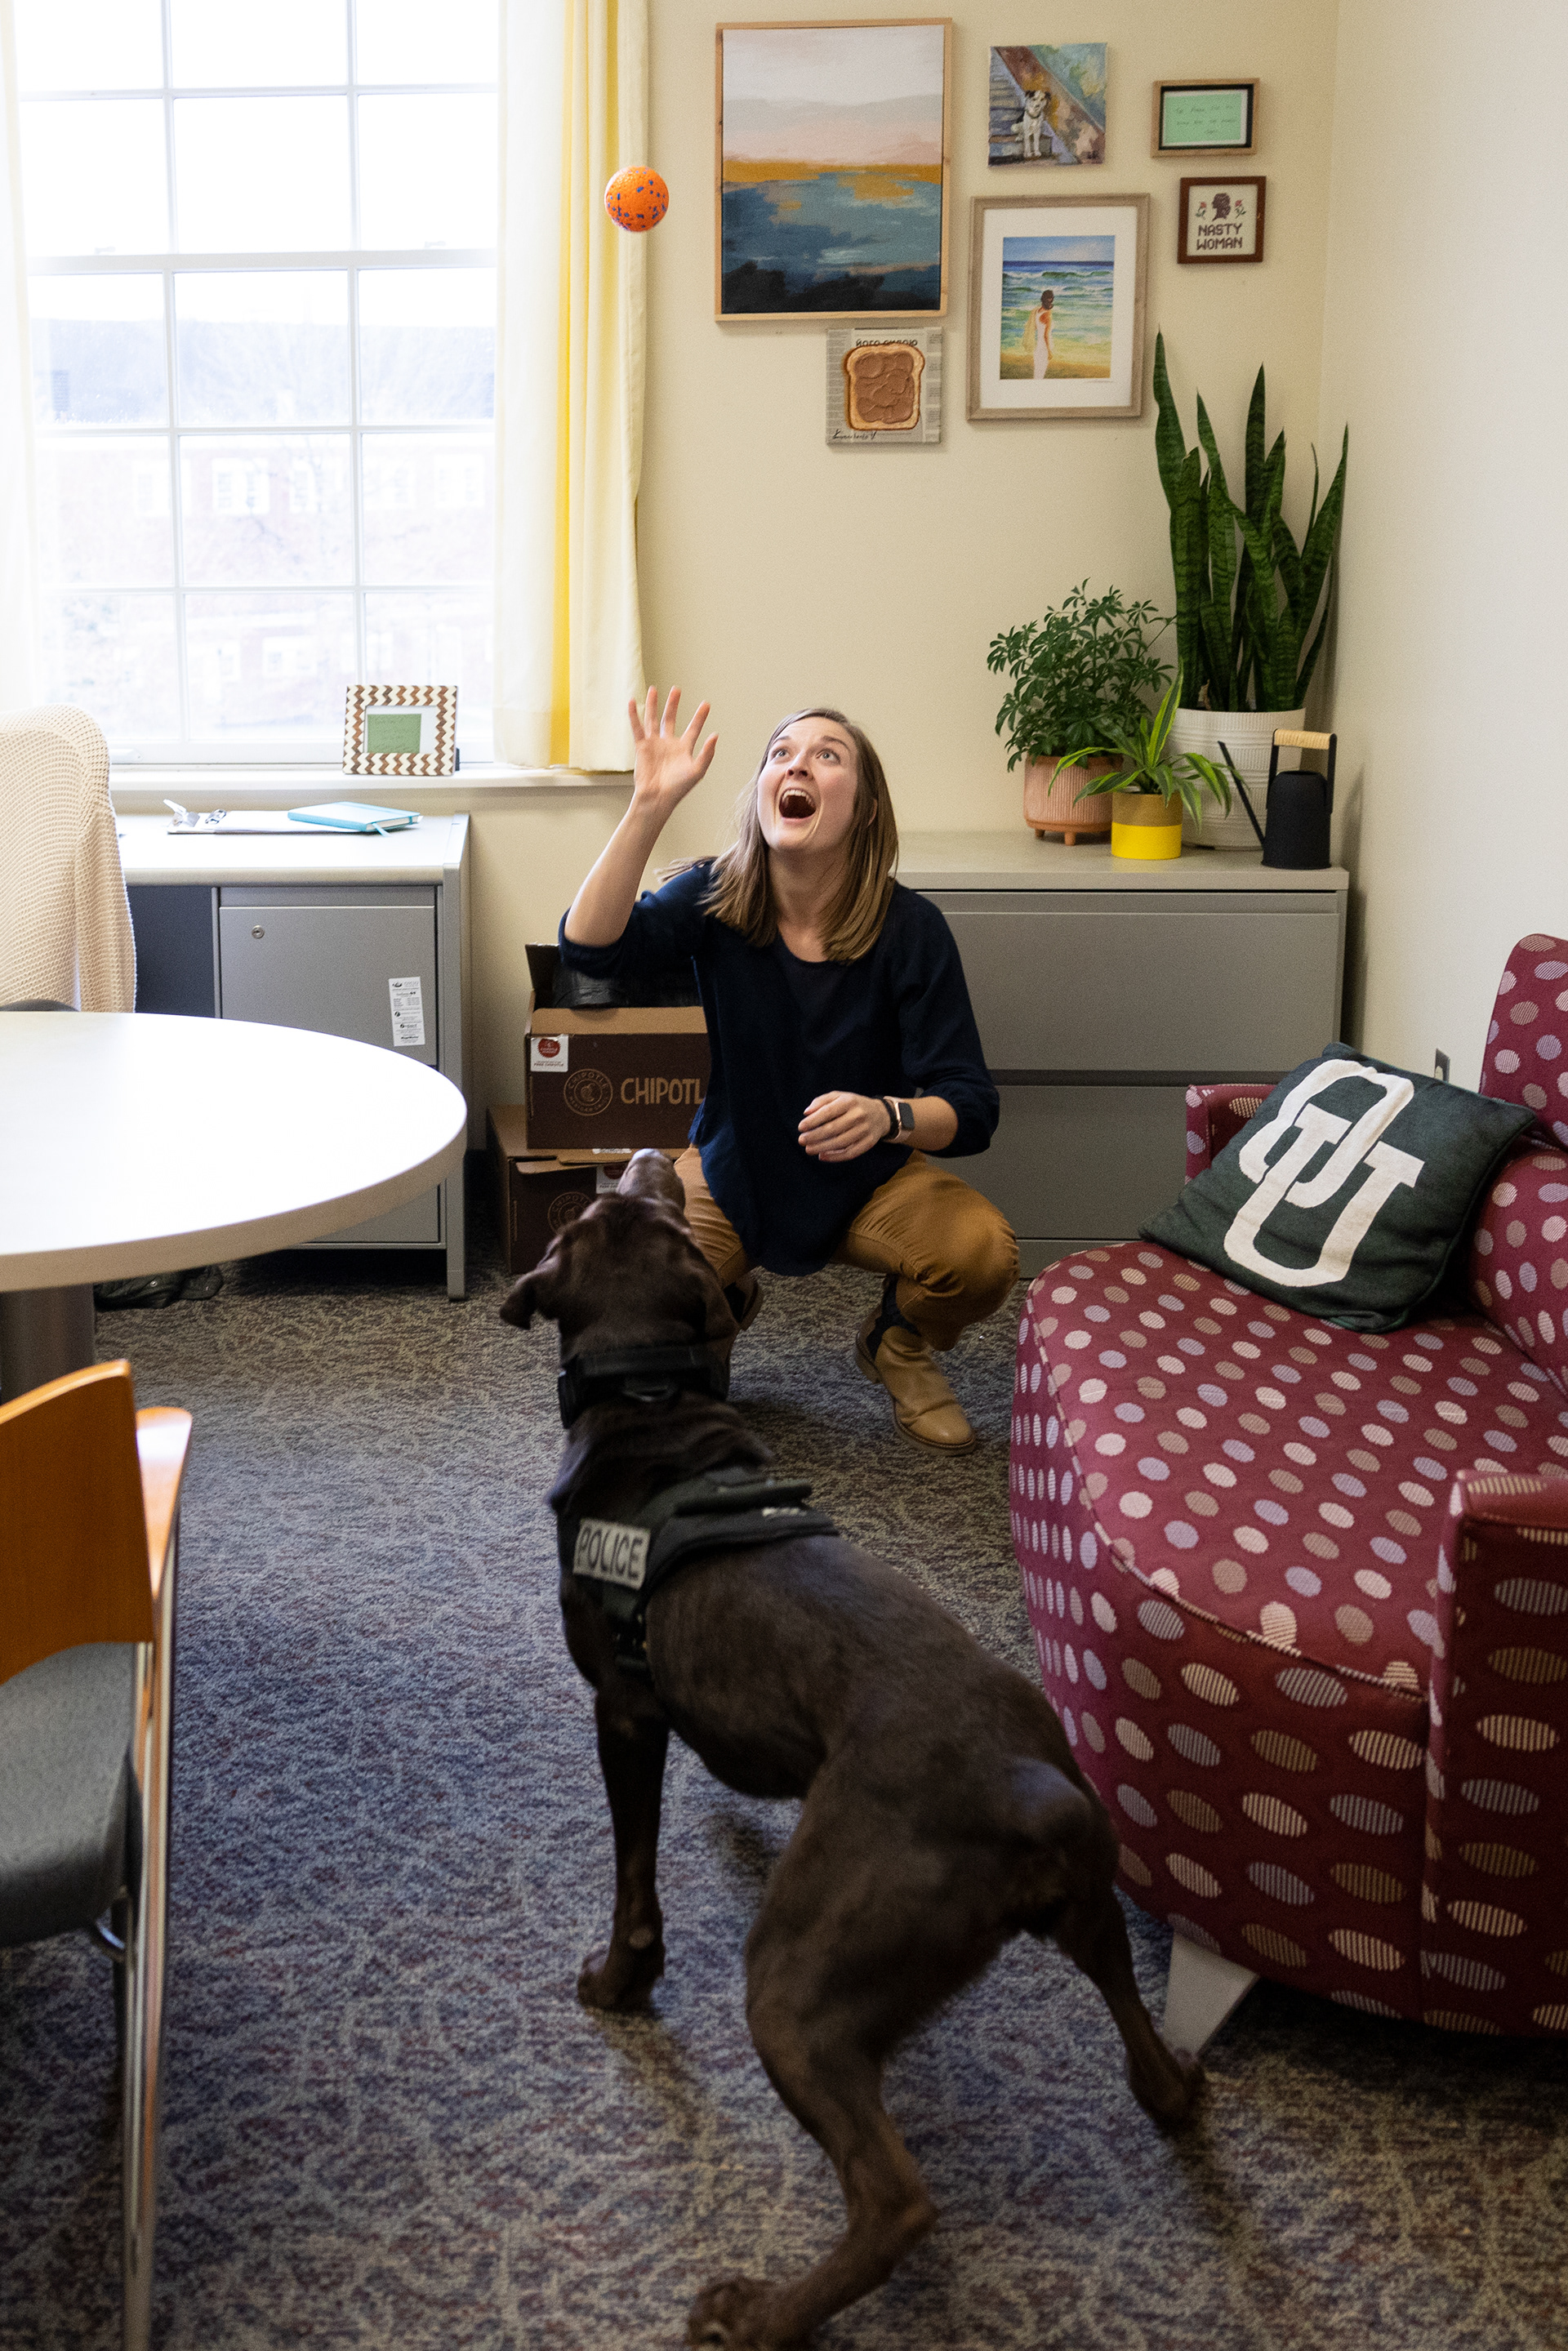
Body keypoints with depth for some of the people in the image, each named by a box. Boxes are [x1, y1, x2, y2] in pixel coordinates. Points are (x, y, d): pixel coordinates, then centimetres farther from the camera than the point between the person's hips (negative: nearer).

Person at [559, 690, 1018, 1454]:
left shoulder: (909, 928, -16)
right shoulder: (714, 898, -13)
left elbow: (972, 1109, -19)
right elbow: (587, 946, -31)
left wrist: (888, 1116, -41)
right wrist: (650, 805, -39)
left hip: (871, 1178, -1)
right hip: (734, 1168, 1)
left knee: (983, 1252, -29)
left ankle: (898, 1342, 8)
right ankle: (727, 1299, 17)